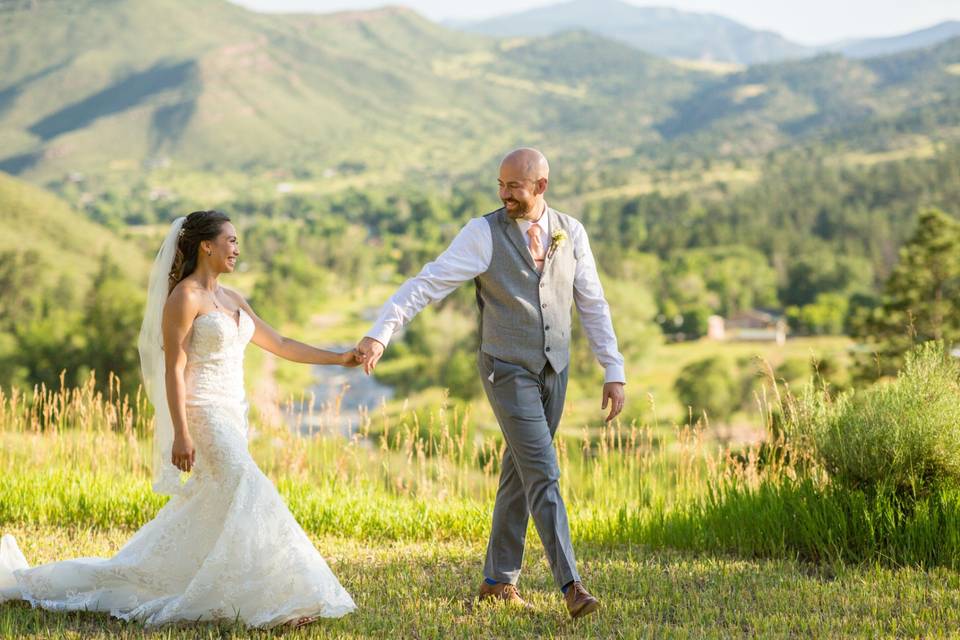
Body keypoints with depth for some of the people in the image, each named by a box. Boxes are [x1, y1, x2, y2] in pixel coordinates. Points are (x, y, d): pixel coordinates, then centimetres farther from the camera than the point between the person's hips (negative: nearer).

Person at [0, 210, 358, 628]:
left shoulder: (231, 299, 16)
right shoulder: (184, 297, -10)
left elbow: (279, 344, 21)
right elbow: (174, 369, -14)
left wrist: (339, 359, 18)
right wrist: (181, 434, -20)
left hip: (229, 417, 9)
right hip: (201, 416, -9)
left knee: (201, 515, 11)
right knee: (251, 499, -17)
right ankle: (279, 603, -13)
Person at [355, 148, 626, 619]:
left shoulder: (571, 232, 1)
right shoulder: (484, 233, -12)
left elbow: (593, 306, 5)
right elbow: (427, 284, -17)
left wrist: (614, 372, 1)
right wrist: (379, 333, -28)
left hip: (554, 372, 4)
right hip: (509, 373, -4)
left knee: (519, 475, 12)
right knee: (543, 476, -12)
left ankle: (499, 580, 23)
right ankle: (570, 585, -12)